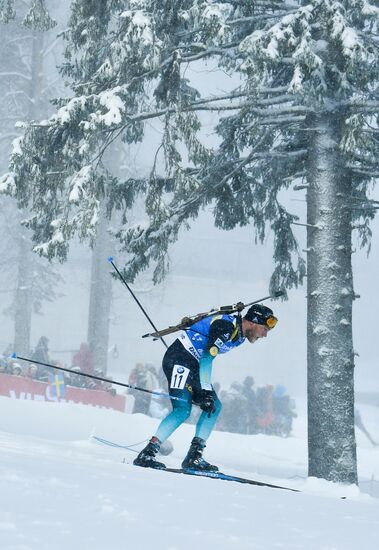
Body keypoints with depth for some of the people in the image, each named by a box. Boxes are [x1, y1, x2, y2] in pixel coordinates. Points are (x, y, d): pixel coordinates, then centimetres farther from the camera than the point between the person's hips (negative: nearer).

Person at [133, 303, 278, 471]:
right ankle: (147, 454, -23)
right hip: (178, 358, -10)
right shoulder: (226, 326, -20)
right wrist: (205, 391, -29)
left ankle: (194, 457, -1)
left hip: (193, 365, 10)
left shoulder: (240, 334, 10)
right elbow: (207, 358, -27)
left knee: (214, 406, 2)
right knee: (183, 409, -22)